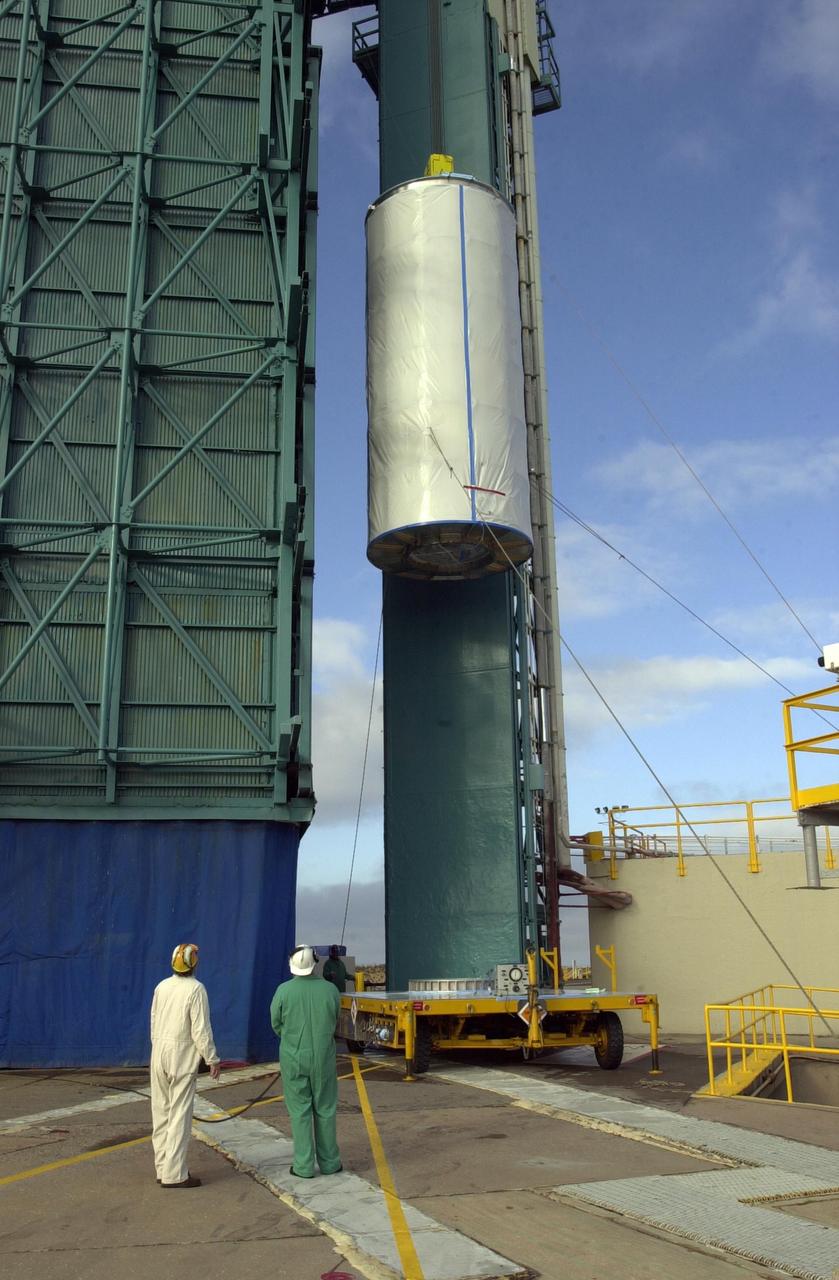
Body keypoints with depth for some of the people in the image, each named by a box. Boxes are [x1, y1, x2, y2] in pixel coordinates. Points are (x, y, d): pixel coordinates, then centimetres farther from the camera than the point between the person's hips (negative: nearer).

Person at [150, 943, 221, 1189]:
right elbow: (201, 1029, -14)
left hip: (159, 1054, 6)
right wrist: (212, 1059, -6)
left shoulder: (161, 986, 5)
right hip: (183, 1057, -6)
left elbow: (154, 1022, 11)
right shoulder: (196, 989, -13)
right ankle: (174, 1174, -2)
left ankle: (163, 1167, 18)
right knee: (179, 1115, -3)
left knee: (161, 1112, 11)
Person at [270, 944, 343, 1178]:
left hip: (293, 1060, -1)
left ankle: (304, 1165, 11)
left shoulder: (283, 991, -13)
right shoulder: (331, 990, -9)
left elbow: (277, 1025, 0)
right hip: (323, 1059, 1)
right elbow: (334, 1024, 6)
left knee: (300, 1111, 8)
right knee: (325, 1110, 13)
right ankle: (329, 1162, 20)